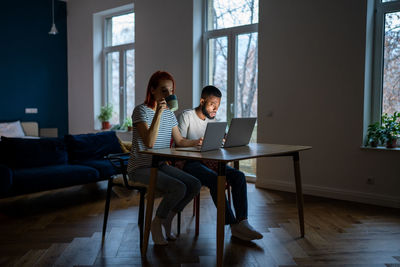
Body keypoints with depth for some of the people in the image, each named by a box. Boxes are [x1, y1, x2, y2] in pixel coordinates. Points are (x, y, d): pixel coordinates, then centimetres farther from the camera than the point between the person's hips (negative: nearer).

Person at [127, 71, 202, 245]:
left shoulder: (169, 113, 11)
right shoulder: (141, 110, -12)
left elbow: (180, 141, 14)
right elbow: (149, 143, -25)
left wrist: (199, 141, -2)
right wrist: (158, 113, -29)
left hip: (160, 165, 7)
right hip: (140, 168, -7)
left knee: (195, 185, -11)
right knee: (179, 188, -26)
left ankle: (167, 220, 9)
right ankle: (156, 224, 0)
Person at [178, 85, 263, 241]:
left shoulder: (212, 119, 16)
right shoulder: (186, 116, -5)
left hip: (208, 160, 7)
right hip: (189, 163, -7)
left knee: (239, 176, -18)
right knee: (215, 179, -35)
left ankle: (242, 221, -25)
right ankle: (232, 224, -30)